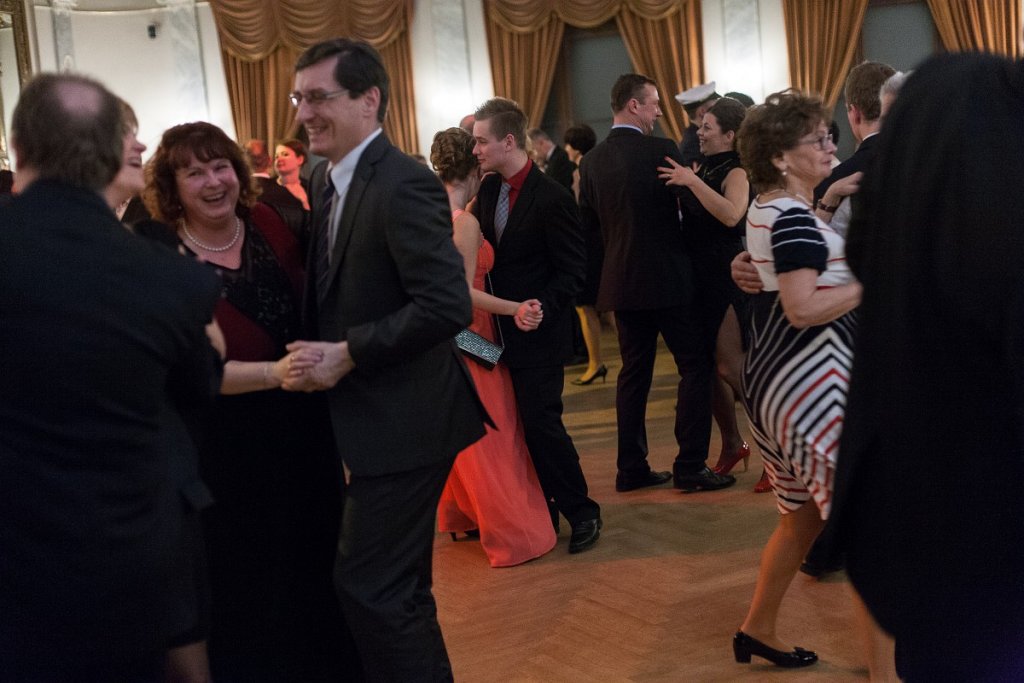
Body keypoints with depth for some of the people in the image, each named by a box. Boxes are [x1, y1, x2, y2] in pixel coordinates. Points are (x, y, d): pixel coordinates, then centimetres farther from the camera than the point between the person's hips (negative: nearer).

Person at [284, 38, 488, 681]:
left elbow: (448, 305, -26)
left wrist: (348, 355, -21)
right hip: (377, 419, 9)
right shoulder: (334, 188, 11)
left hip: (404, 422, -9)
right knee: (398, 587, 20)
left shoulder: (403, 184, -18)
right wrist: (317, 354, 0)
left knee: (370, 586, -4)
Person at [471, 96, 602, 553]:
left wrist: (540, 310, -24)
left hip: (537, 333, -7)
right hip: (501, 330, 7)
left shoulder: (551, 198, -16)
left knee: (542, 422, -6)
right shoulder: (489, 189, 6)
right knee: (519, 426, 11)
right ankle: (543, 511, 23)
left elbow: (572, 271, -14)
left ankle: (582, 512, 9)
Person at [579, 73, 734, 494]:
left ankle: (632, 468, 15)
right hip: (666, 278, -6)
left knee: (634, 371, 13)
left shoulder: (592, 161, 4)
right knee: (695, 366, 3)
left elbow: (588, 222, 9)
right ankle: (690, 467, 2)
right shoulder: (662, 151, -12)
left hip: (621, 281, 6)